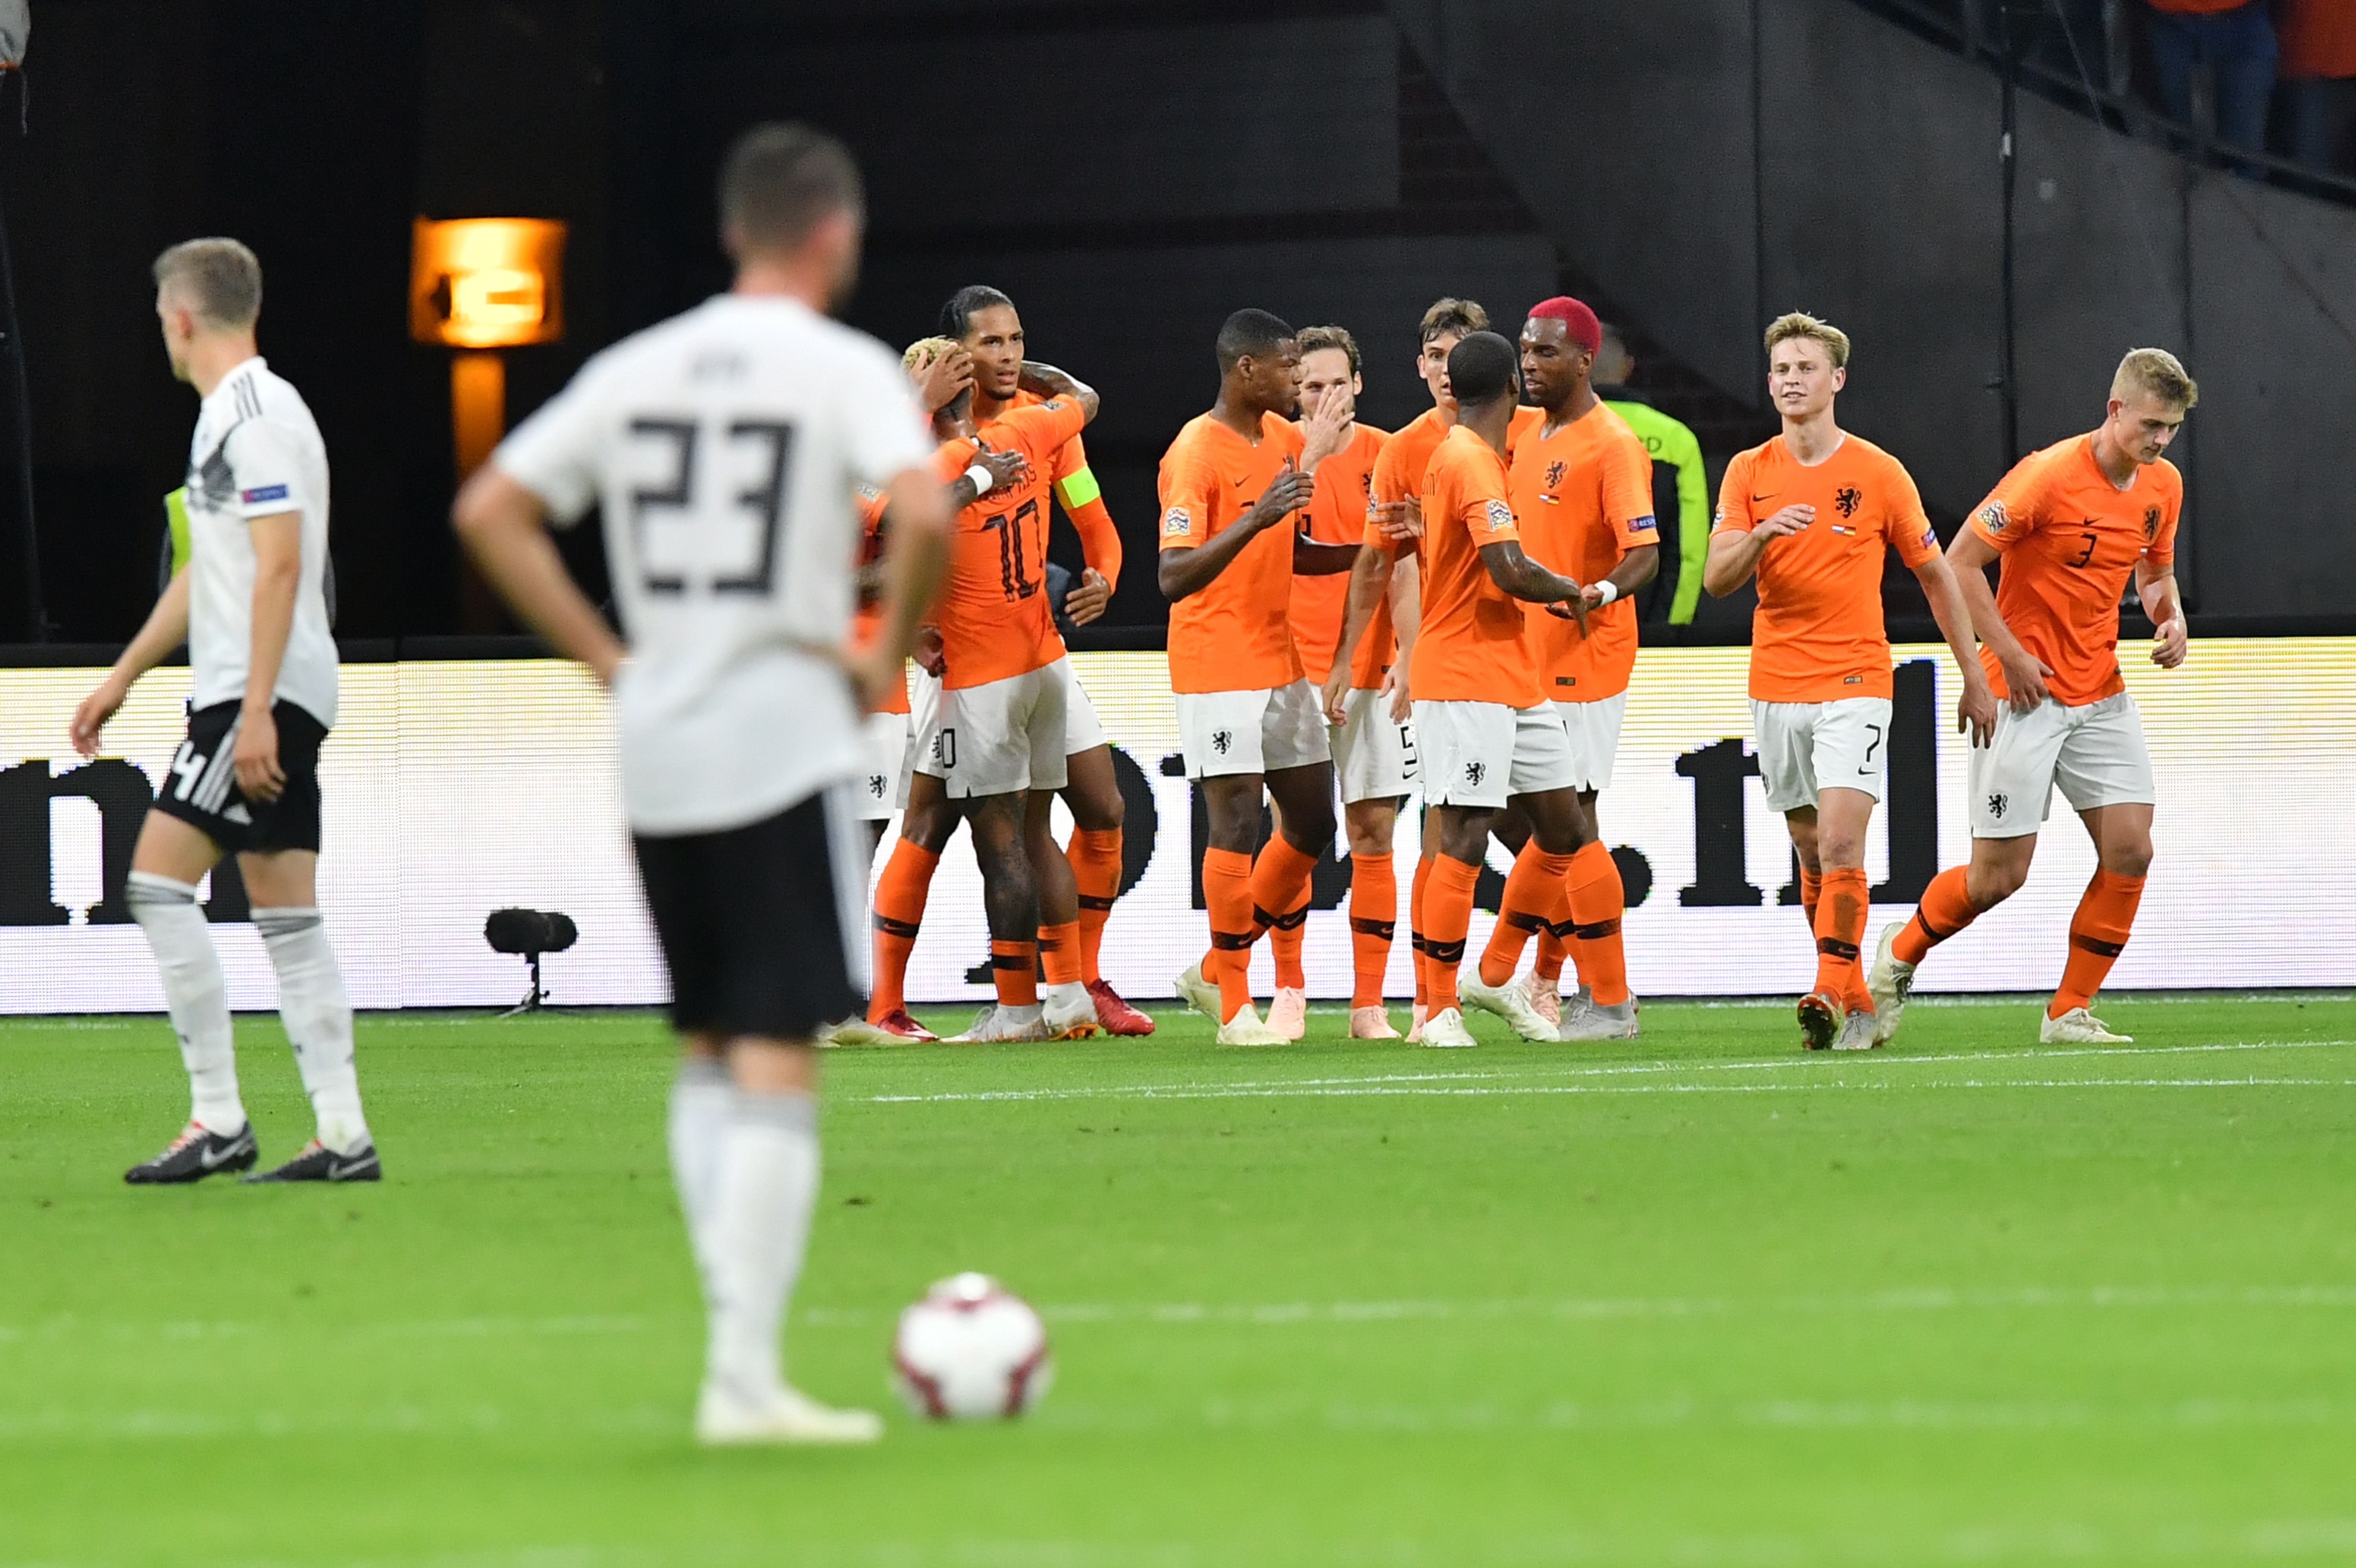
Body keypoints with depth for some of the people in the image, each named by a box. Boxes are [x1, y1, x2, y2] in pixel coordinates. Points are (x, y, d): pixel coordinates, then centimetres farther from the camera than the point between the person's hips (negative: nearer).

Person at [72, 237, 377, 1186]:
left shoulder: (257, 413, -12)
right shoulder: (231, 413, 19)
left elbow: (280, 564, -20)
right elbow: (205, 569, 29)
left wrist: (255, 710, -24)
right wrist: (124, 676, 34)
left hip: (259, 696, -10)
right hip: (268, 698, 10)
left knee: (159, 882, -11)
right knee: (286, 914, 7)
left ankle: (220, 1121, -11)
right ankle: (344, 1137, 5)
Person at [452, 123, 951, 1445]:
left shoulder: (636, 369, 10)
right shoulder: (846, 369, -6)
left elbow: (489, 512, 9)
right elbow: (924, 513, -23)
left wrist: (611, 658, 10)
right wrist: (891, 655, -7)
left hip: (655, 750, 5)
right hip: (787, 748, -5)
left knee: (708, 1054, 17)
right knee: (778, 1066, -4)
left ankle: (740, 1336, 14)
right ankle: (747, 1379, -10)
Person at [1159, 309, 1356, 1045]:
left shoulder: (1286, 439, 11)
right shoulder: (1197, 453, -15)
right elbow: (1174, 577, -23)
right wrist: (1255, 518, -33)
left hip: (1280, 663, 8)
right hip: (1218, 670, -8)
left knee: (1313, 823, 9)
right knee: (1237, 825, -8)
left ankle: (1218, 971, 22)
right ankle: (1234, 1007, -1)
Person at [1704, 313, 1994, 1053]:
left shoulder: (1879, 473, -2)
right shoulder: (1749, 473, 5)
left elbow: (1936, 576, 6)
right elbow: (1716, 579, -4)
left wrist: (1975, 679, 6)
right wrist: (1762, 534, -25)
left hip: (1854, 685, -4)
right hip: (1776, 688, 4)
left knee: (1840, 845, -19)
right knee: (1812, 855, 9)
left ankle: (1831, 995, -22)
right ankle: (1857, 1003, 19)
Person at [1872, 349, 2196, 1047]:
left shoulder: (2162, 485, 3)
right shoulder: (2050, 475, -18)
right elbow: (1960, 563, -15)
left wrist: (2170, 617, 0)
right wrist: (2010, 655, -18)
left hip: (2101, 695, 6)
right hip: (2026, 694, -6)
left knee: (2130, 851, -7)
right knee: (2000, 876, -4)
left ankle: (2070, 1013, 5)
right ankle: (1900, 955, 24)